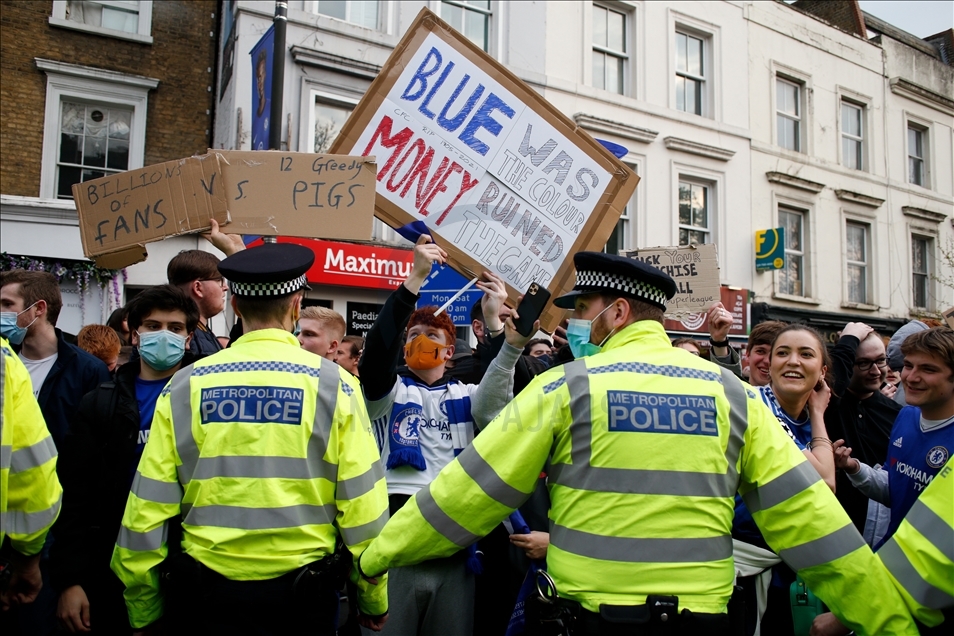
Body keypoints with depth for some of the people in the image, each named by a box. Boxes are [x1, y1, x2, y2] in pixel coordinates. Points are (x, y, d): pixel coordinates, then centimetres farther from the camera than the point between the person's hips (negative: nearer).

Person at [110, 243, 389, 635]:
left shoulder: (185, 386, -5)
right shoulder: (334, 385, -9)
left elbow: (148, 508, -3)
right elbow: (362, 505, -9)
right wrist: (374, 599, 4)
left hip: (204, 591, 1)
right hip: (301, 591, -1)